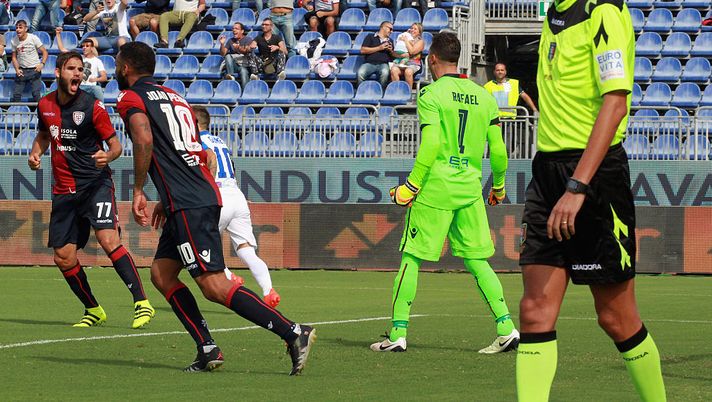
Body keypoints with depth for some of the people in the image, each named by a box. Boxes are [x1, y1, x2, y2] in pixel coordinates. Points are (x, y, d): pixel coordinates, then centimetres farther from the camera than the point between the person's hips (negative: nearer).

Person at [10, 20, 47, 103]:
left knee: (36, 94, -6)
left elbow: (44, 52, -8)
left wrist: (42, 64, -25)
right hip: (22, 70, 3)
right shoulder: (13, 41, -3)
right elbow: (14, 57, 7)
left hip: (35, 70, -3)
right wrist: (17, 69, -9)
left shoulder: (33, 38, -12)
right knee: (16, 94, 1)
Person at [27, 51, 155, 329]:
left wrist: (107, 156, -26)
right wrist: (36, 152, 6)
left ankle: (142, 303, -22)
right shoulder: (45, 105, 6)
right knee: (63, 258, 3)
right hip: (63, 191, 6)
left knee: (108, 240, -24)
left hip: (95, 184, -5)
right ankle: (93, 311, 22)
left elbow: (115, 144, -3)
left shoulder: (92, 107, -8)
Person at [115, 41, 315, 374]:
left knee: (214, 287, -12)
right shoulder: (174, 96, 24)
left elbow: (144, 140, -20)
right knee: (161, 273, 16)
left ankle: (294, 333, -20)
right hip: (206, 194, 9)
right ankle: (207, 350, 9)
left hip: (188, 205, -9)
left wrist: (138, 191, -10)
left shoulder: (131, 98, 0)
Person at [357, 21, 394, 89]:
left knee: (385, 73, -36)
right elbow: (363, 50, 1)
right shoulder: (370, 37, 14)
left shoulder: (390, 41, 26)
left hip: (383, 64, 2)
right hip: (369, 63, -2)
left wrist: (391, 51, 5)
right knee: (360, 73, -34)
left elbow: (393, 56, 28)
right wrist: (379, 48, -1)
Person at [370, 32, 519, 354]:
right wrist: (498, 186, 24)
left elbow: (430, 146, -15)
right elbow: (498, 150, 10)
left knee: (411, 258, 3)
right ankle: (506, 328, 0)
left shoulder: (432, 94, -6)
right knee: (477, 261, 10)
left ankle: (398, 333, 2)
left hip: (435, 189, -5)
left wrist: (410, 186, -9)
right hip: (470, 190, 5)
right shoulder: (484, 97, 10)